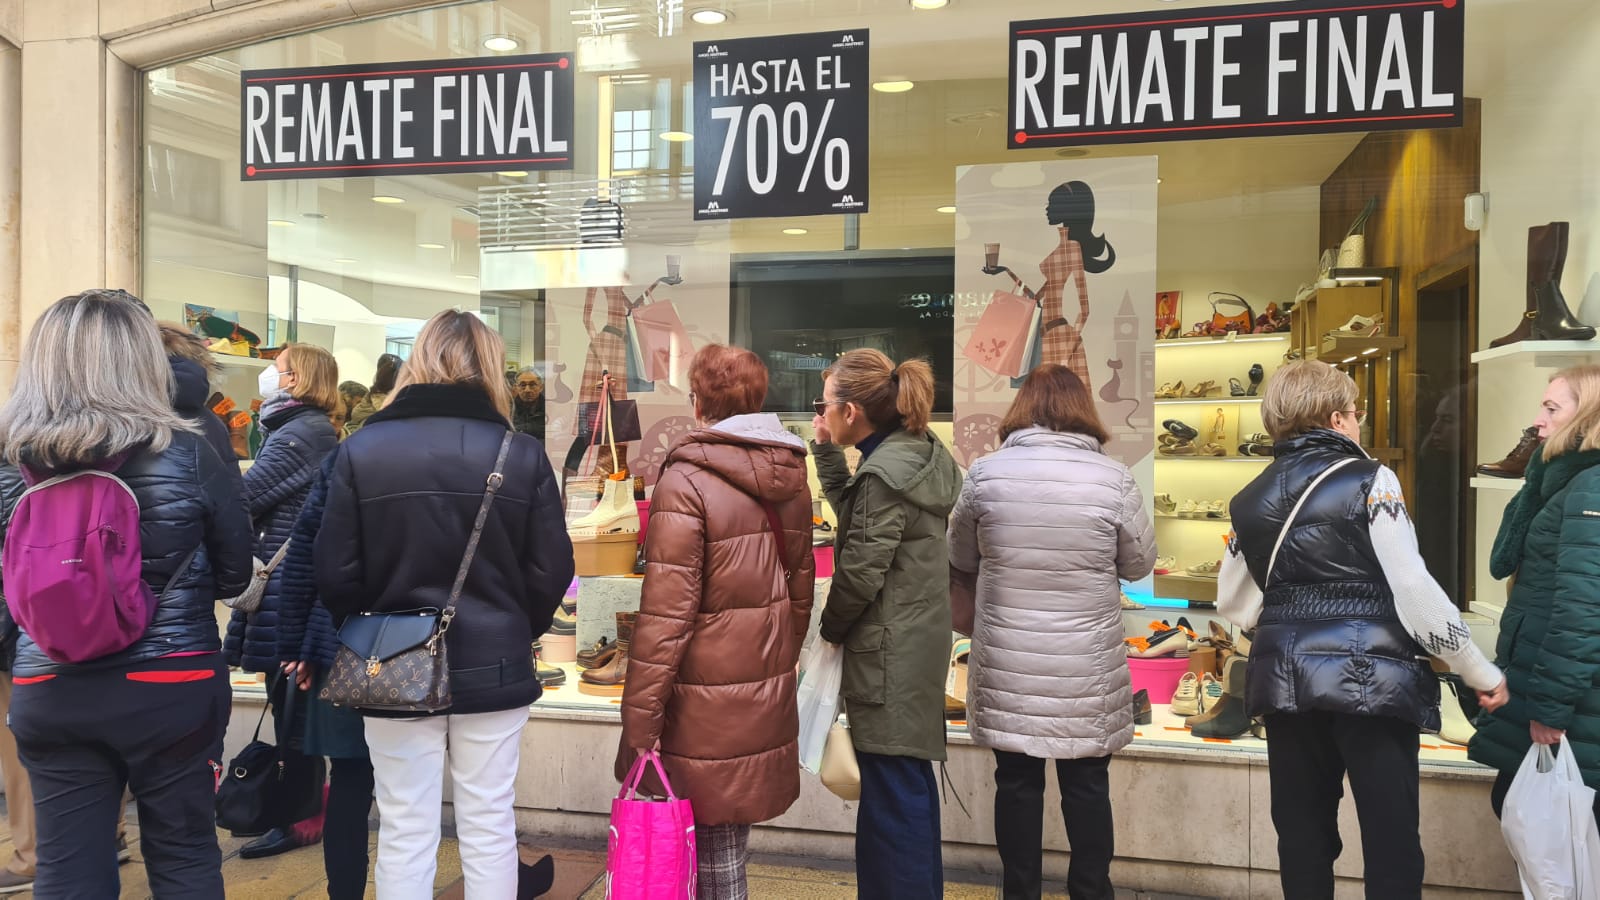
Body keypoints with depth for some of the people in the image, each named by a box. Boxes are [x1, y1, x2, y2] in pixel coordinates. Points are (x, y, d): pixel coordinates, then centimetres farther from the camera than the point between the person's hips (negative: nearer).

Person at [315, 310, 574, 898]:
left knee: (405, 832, 12)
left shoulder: (361, 449, -6)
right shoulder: (523, 454, -7)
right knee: (488, 828, 12)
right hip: (493, 667, 0)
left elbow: (335, 573, -5)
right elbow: (551, 571, -5)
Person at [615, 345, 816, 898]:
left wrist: (638, 722, -11)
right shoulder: (791, 479, 7)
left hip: (707, 705, -6)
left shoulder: (686, 482, -14)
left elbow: (665, 614, -17)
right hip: (770, 701, 7)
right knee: (727, 846, 17)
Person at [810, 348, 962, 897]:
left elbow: (860, 571, -18)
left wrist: (829, 629, -2)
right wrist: (827, 452, 7)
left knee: (891, 794, 2)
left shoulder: (884, 472, -21)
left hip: (888, 651, -10)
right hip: (921, 640, 10)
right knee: (911, 782, 21)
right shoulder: (923, 453, 7)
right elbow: (852, 514, 15)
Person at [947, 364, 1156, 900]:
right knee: (1087, 783, 14)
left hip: (1007, 661, 1)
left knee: (1016, 780, 13)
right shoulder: (1114, 479, -9)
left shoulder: (985, 474, -7)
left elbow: (961, 561, 7)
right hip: (1087, 664, 0)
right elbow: (1140, 565, 4)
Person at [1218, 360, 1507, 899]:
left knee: (1302, 835, 13)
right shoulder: (1368, 480, -7)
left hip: (1285, 679, 5)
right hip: (1369, 677, -5)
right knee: (1391, 841, 4)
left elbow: (1233, 604, 12)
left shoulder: (1250, 500, 8)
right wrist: (1482, 673, -2)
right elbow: (1416, 591, -11)